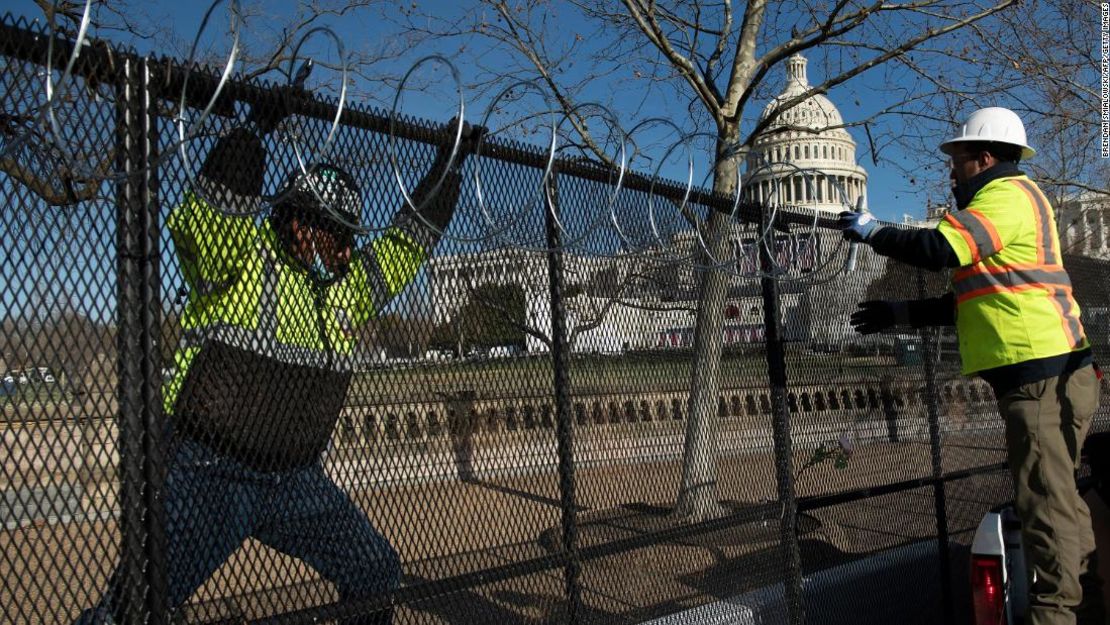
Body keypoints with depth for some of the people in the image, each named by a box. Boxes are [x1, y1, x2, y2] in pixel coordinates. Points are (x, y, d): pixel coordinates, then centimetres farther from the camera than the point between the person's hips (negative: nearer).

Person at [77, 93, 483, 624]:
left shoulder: (352, 281, 11)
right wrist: (260, 125, -30)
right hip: (208, 474, -6)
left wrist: (449, 163, 19)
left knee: (377, 575, 13)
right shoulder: (241, 255, -7)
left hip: (297, 480, 7)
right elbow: (211, 208, -27)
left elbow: (412, 239, 18)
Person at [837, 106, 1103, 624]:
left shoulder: (1009, 193, -7)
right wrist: (898, 313, 21)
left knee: (1046, 505, -9)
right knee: (1060, 502, 14)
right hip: (1044, 377, 11)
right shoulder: (1003, 202, 25)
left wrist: (871, 233, -6)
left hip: (1042, 378, -11)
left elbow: (937, 250, -21)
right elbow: (964, 304, 25)